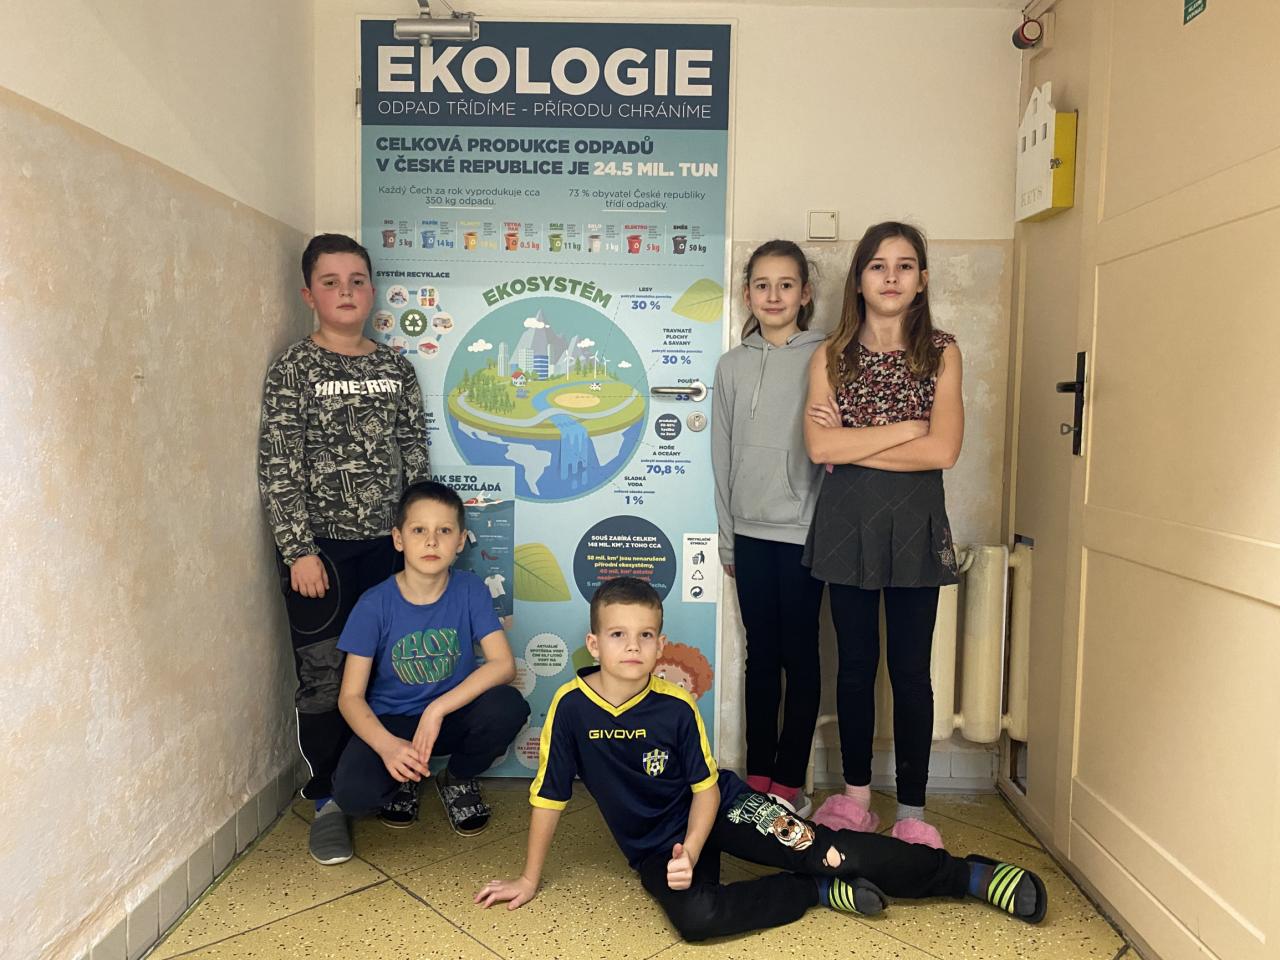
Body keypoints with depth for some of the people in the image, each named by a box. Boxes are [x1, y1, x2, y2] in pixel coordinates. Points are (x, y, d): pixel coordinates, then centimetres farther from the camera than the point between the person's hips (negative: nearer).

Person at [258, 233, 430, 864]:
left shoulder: (395, 367, 7)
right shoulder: (294, 369, -4)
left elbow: (415, 456, 9)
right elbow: (278, 470, -8)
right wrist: (299, 550, -12)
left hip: (387, 542, 3)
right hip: (321, 546, -3)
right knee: (323, 677, 3)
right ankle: (327, 802, 18)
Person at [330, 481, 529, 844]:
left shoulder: (469, 590, -12)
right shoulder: (374, 605, -14)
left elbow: (503, 664, -20)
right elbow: (350, 697, -13)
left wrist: (438, 709, -29)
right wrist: (387, 746, -32)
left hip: (453, 716, 2)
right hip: (390, 723, -1)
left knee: (508, 706, -30)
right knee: (353, 792, -31)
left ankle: (459, 779, 3)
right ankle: (404, 781, 9)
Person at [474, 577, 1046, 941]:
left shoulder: (676, 707, -15)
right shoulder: (570, 707, -16)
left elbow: (706, 789, -7)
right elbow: (548, 798, -7)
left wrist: (689, 852, -23)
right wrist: (529, 880, -1)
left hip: (719, 808, 0)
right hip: (652, 844, 1)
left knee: (837, 852, -18)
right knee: (694, 917, -33)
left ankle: (969, 875, 1)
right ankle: (822, 892, -11)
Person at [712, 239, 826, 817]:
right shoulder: (732, 365, 8)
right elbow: (723, 453, 10)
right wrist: (727, 536, 9)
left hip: (804, 530, -3)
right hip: (751, 531, 4)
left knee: (800, 655, 5)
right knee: (761, 654, 11)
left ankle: (789, 781, 16)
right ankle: (757, 775, 22)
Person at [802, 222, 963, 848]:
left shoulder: (940, 352, 1)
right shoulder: (832, 357, 4)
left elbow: (943, 450, -12)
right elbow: (819, 446, -11)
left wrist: (850, 445, -9)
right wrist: (906, 428, -12)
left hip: (914, 526, -1)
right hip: (846, 525, 1)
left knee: (910, 669, 5)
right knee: (855, 664, 11)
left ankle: (912, 813, 17)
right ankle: (855, 796, 25)